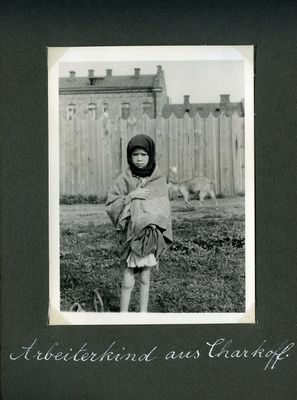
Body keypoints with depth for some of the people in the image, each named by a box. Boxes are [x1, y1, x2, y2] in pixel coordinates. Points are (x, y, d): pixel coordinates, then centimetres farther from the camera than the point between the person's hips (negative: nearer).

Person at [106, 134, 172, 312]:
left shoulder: (159, 180, 2)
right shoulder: (125, 179, -3)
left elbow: (165, 210, 6)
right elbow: (110, 206, -3)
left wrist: (162, 236, -1)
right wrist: (130, 196, -16)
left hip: (152, 236, 2)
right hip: (132, 235, -2)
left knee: (145, 279, 11)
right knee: (128, 282, -4)